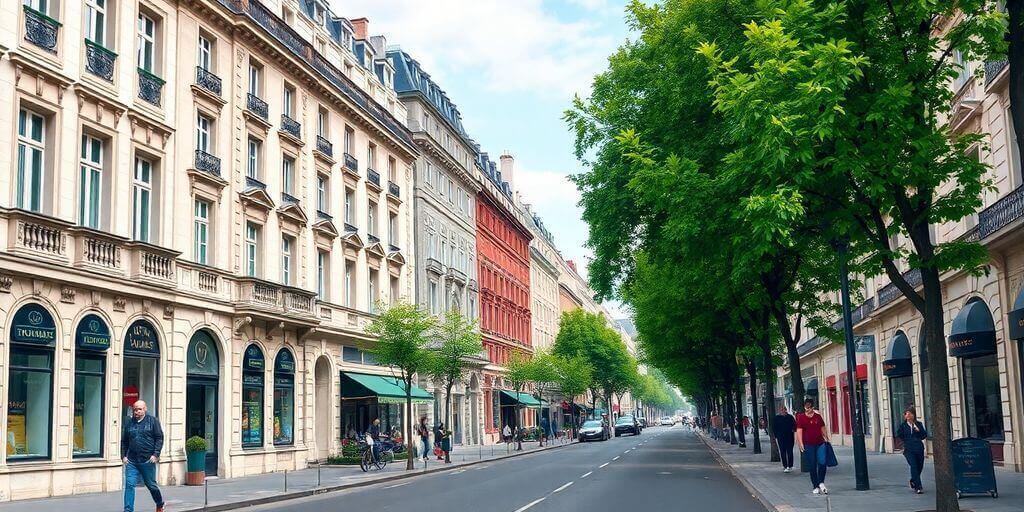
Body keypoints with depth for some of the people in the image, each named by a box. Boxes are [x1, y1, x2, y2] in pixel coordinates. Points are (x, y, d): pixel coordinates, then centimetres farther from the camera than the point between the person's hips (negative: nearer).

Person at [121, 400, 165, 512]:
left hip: (148, 460, -2)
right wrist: (123, 456, 5)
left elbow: (159, 438, -2)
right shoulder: (129, 423, 10)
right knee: (129, 485, -8)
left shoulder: (153, 421, 1)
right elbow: (124, 441, 16)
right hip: (131, 461, 3)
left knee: (151, 484, 10)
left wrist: (155, 454, -11)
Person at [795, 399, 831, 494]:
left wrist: (827, 439, 9)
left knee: (822, 463, -7)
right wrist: (801, 444, -12)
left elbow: (823, 429, 16)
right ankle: (816, 486, 10)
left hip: (820, 443, 3)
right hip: (808, 445, -2)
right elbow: (799, 431, -4)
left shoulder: (818, 417, 9)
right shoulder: (801, 417, 0)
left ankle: (821, 483, 11)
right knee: (812, 466, 1)